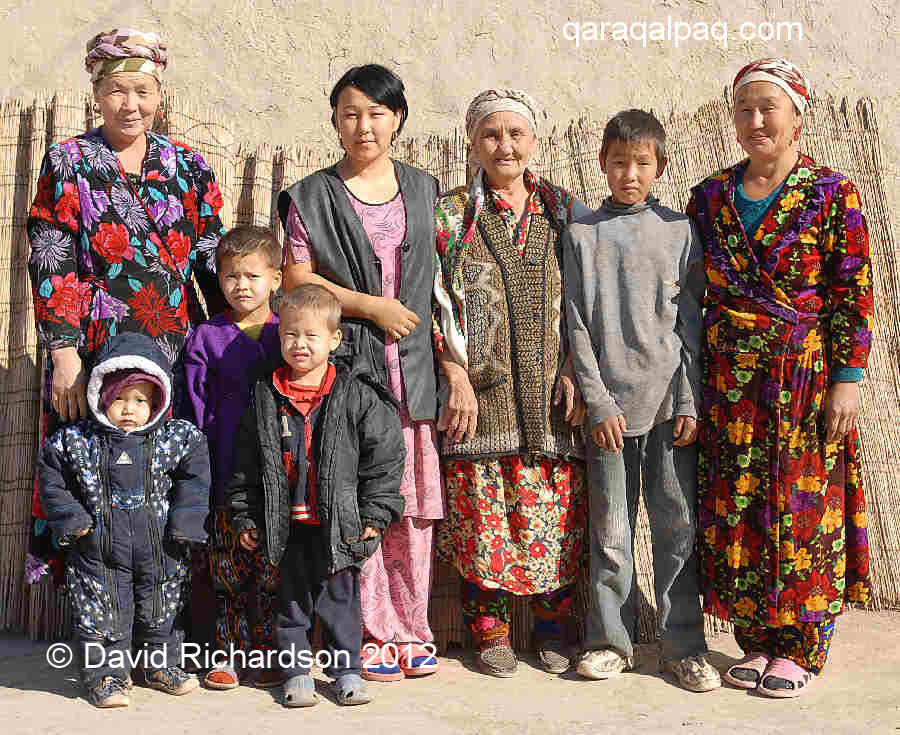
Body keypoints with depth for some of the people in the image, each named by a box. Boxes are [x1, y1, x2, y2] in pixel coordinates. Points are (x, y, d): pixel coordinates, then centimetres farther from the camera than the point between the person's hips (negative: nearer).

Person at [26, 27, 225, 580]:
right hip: (95, 356, -2)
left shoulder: (189, 167, 11)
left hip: (180, 351, 2)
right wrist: (65, 357, -11)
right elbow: (52, 266, -2)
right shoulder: (68, 162, 4)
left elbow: (213, 263, 12)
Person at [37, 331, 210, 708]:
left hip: (160, 549, 1)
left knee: (159, 611, 16)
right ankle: (107, 674, 23)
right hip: (100, 551, -1)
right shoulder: (74, 440, -6)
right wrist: (71, 520, -5)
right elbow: (53, 482, 4)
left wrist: (184, 523, -3)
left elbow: (194, 476, 3)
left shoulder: (177, 437, -6)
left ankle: (159, 665, 37)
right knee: (103, 614, 5)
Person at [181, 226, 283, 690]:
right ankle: (230, 655, 17)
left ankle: (268, 655, 17)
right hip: (226, 473, 0)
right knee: (229, 570, 5)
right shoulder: (207, 338, 5)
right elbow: (196, 410, 3)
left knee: (273, 569, 5)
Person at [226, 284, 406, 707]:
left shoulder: (356, 395, -5)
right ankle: (296, 672, 23)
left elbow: (384, 454, -3)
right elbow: (246, 463, 8)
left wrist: (375, 512, -6)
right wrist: (244, 517, 6)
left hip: (338, 522, -2)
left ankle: (347, 669, 22)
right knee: (291, 600, 11)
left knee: (340, 596, 9)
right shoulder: (266, 397, 2)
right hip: (287, 525, 2)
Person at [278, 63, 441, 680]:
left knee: (414, 508, 4)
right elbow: (297, 280, -1)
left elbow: (440, 280, 14)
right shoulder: (313, 197, 5)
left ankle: (412, 631, 15)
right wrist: (374, 307, -7)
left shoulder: (424, 190, 15)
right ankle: (373, 635, 7)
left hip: (414, 369, 3)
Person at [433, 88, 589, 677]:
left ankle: (552, 630, 20)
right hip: (480, 390, -2)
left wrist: (574, 371, -2)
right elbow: (435, 303, 0)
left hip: (552, 394, 2)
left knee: (557, 516, 3)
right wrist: (456, 375, -9)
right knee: (482, 517, -1)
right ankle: (491, 633, 16)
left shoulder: (565, 211, 11)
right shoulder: (452, 214, 5)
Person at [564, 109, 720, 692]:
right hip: (609, 406, 0)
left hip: (670, 403, 0)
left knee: (679, 528, 3)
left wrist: (690, 403, -2)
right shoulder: (582, 234, 6)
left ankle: (684, 645, 14)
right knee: (610, 532, 5)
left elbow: (692, 325, 5)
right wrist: (598, 402, -6)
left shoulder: (680, 231, 7)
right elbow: (578, 327, 2)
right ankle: (611, 640, 18)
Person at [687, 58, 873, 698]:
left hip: (805, 376, -3)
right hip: (727, 380, 4)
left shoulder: (832, 194, -2)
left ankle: (802, 649, 15)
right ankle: (757, 641, 20)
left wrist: (848, 379, -10)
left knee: (803, 504, 1)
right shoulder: (711, 196, 9)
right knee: (733, 508, 5)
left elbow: (854, 294, -4)